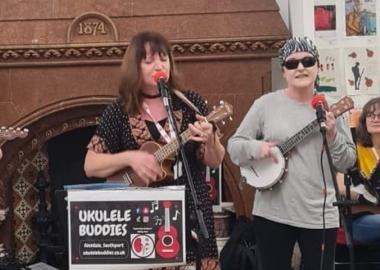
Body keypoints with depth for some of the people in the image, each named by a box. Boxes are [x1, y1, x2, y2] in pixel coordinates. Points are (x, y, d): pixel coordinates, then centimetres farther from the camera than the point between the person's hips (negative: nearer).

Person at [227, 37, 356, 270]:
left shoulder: (330, 108, 2)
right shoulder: (266, 104, -1)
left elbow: (348, 163, 3)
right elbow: (234, 144, 2)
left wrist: (332, 137, -15)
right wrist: (256, 147, -18)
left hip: (320, 215, 1)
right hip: (272, 213, 0)